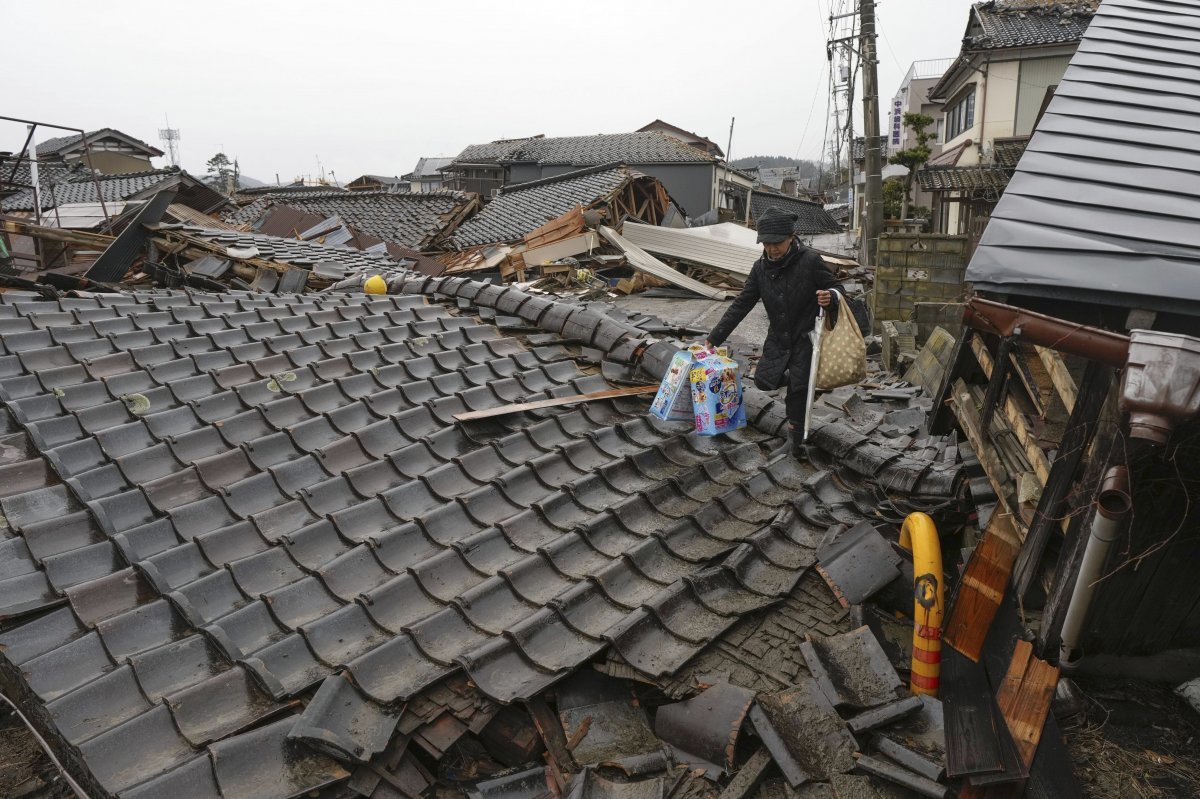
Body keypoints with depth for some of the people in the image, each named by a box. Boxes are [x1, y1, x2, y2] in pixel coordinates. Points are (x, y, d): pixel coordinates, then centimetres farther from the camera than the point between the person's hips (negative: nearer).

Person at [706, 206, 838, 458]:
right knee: (764, 380, -7)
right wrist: (714, 339, -5)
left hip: (805, 337, -4)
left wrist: (829, 299, -34)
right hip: (777, 338, 4)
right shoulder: (761, 268, -6)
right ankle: (794, 378, 25)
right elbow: (740, 305, -2)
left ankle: (797, 436, 15)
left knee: (798, 389, -6)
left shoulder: (810, 261, -19)